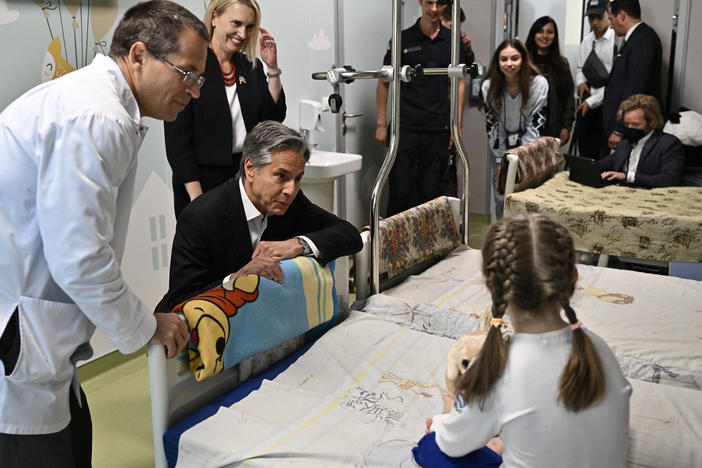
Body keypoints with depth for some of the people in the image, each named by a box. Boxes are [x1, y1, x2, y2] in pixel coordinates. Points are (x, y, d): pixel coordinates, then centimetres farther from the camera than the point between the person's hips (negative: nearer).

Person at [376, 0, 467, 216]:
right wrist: (381, 124, -1)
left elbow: (459, 83, 13)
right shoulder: (403, 39, 2)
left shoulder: (453, 41, 9)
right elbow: (384, 82, 5)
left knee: (430, 192, 7)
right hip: (405, 127, -2)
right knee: (400, 191, -3)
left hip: (438, 130, 2)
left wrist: (458, 125, 7)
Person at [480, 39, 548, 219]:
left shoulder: (539, 83, -14)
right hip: (500, 151, 2)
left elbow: (536, 124, -12)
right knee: (501, 199, -1)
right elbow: (491, 125, -4)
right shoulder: (489, 86, -9)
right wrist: (503, 160, -5)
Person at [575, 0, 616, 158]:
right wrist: (580, 82, 2)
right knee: (585, 150, 10)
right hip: (586, 104, 6)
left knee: (605, 153, -5)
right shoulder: (586, 41, 11)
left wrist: (592, 101, -14)